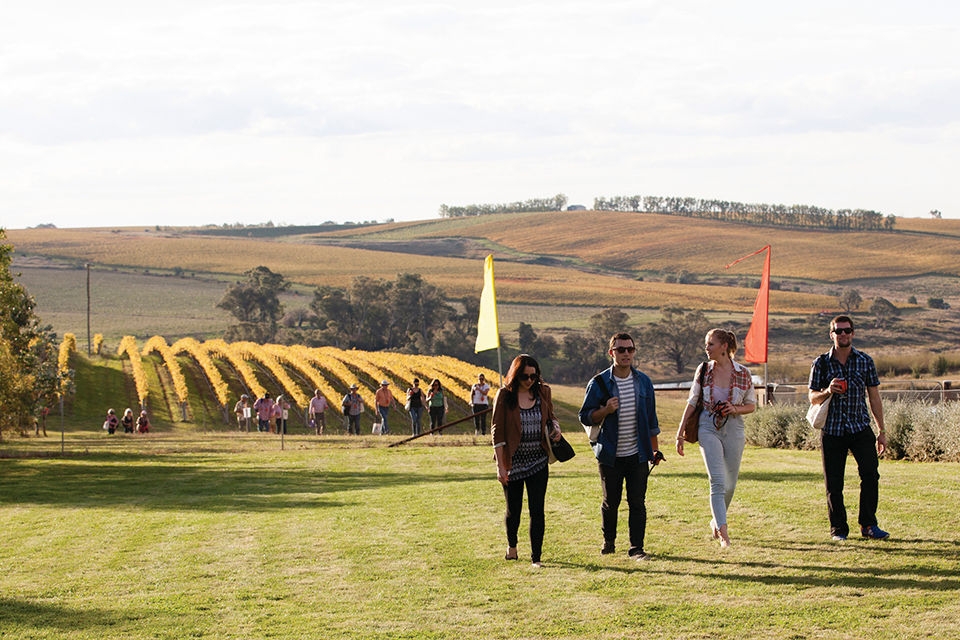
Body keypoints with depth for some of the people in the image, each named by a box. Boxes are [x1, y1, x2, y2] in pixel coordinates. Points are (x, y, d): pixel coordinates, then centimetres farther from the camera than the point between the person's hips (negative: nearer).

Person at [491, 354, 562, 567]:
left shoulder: (543, 392, 2)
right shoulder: (505, 395, -8)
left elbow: (550, 417, 19)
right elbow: (497, 431, -7)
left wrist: (555, 427, -6)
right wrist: (500, 465, -11)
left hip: (538, 461, 2)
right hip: (513, 461, -2)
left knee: (537, 510, -3)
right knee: (513, 508, 12)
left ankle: (536, 557, 2)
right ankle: (511, 546, 38)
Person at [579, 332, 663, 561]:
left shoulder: (643, 381, 6)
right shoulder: (599, 383, -4)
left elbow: (651, 418, 13)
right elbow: (585, 417, -2)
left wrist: (655, 449, 12)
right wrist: (605, 410, -20)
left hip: (638, 454, 2)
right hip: (610, 456, -2)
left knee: (637, 502, -1)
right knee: (611, 501, 8)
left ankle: (636, 548, 3)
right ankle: (609, 540, 30)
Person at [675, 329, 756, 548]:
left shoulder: (743, 373, -2)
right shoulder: (703, 371, -1)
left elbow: (751, 405, 7)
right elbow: (692, 403, 5)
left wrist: (736, 409, -14)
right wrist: (681, 433, 3)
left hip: (734, 429, 1)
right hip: (709, 429, -1)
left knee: (730, 484, 9)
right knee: (718, 482, -13)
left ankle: (716, 522, 33)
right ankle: (723, 532, -17)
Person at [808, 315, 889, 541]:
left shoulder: (865, 361, 5)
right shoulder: (821, 363, 3)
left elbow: (874, 397, 9)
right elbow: (812, 398, 5)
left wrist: (882, 432, 7)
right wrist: (827, 392, -18)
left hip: (860, 429, 0)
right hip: (831, 430, 0)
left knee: (870, 473, -14)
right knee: (833, 483, 1)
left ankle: (868, 525, -3)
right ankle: (838, 529, 14)